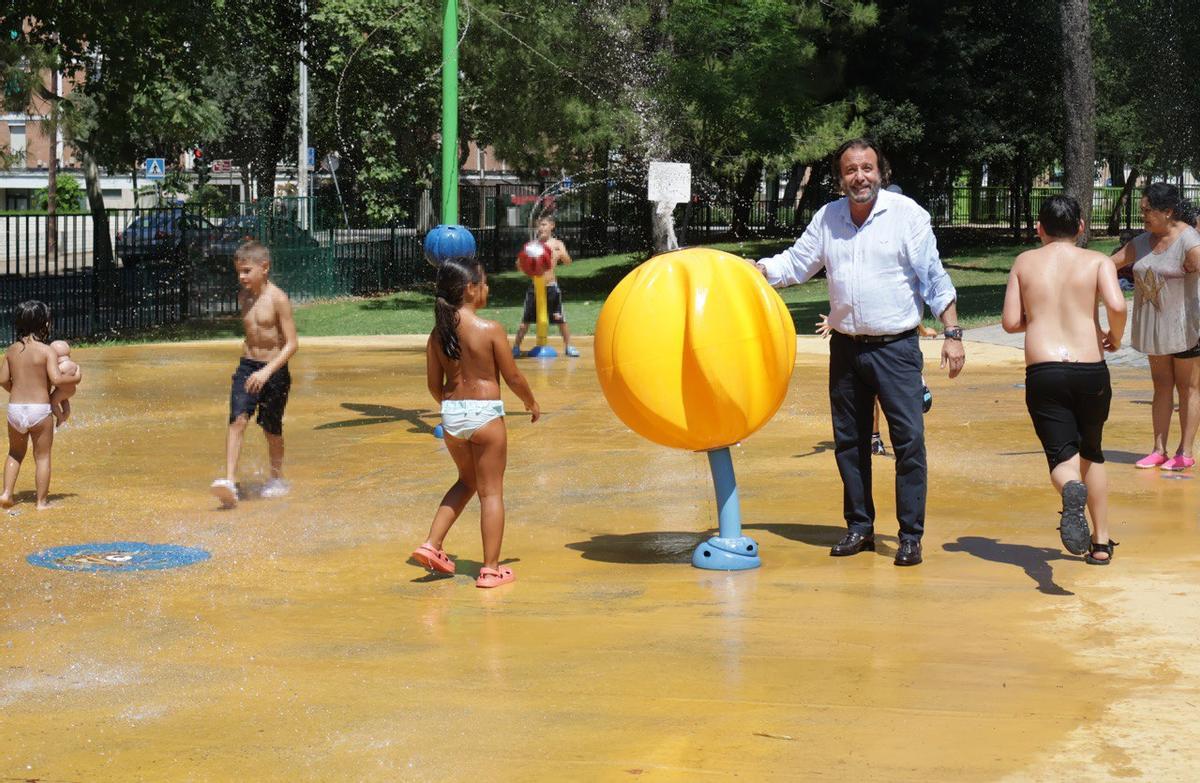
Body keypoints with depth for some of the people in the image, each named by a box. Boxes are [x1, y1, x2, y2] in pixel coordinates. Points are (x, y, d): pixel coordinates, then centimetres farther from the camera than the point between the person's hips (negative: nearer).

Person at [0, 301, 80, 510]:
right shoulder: (47, 351, -10)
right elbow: (56, 379, -19)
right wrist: (76, 378, -2)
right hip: (40, 409, -4)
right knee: (42, 457, 9)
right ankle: (42, 501, 12)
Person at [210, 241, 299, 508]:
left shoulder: (277, 298, -14)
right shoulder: (243, 297, 5)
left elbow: (292, 343, -18)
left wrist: (267, 371, -26)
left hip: (275, 370, -4)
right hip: (247, 366, 4)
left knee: (272, 429, 9)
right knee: (238, 419, -15)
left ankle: (277, 479, 32)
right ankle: (230, 482, -23)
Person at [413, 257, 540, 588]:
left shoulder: (438, 332, 1)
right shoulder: (490, 330, -13)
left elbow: (434, 385, 7)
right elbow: (513, 377, -6)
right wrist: (531, 402, 12)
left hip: (450, 414, 5)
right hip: (485, 413, -5)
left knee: (467, 481, 26)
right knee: (491, 491, 6)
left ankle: (432, 545, 18)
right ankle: (491, 569, 10)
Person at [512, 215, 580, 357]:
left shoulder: (557, 244, -1)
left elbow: (568, 261, -15)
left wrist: (559, 254, -36)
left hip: (551, 286, 0)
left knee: (560, 319, 3)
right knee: (526, 320, 2)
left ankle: (568, 346, 16)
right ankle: (516, 347, 11)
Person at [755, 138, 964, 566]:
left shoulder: (907, 214, -5)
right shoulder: (827, 218, 7)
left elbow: (934, 278, -4)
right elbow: (795, 262, 15)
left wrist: (953, 333, -8)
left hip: (896, 347, -4)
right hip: (846, 348, 5)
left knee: (909, 440, -7)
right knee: (849, 441, 11)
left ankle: (910, 536, -1)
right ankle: (859, 527, 23)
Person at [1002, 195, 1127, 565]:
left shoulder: (1025, 262, 10)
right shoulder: (1097, 261, 6)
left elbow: (1010, 322, 6)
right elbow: (1116, 305, -12)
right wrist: (1115, 337, 8)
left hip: (1043, 372, -1)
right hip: (1090, 371, 1)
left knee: (1062, 457, -3)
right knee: (1091, 453, 22)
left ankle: (1071, 489, -41)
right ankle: (1101, 543, 25)